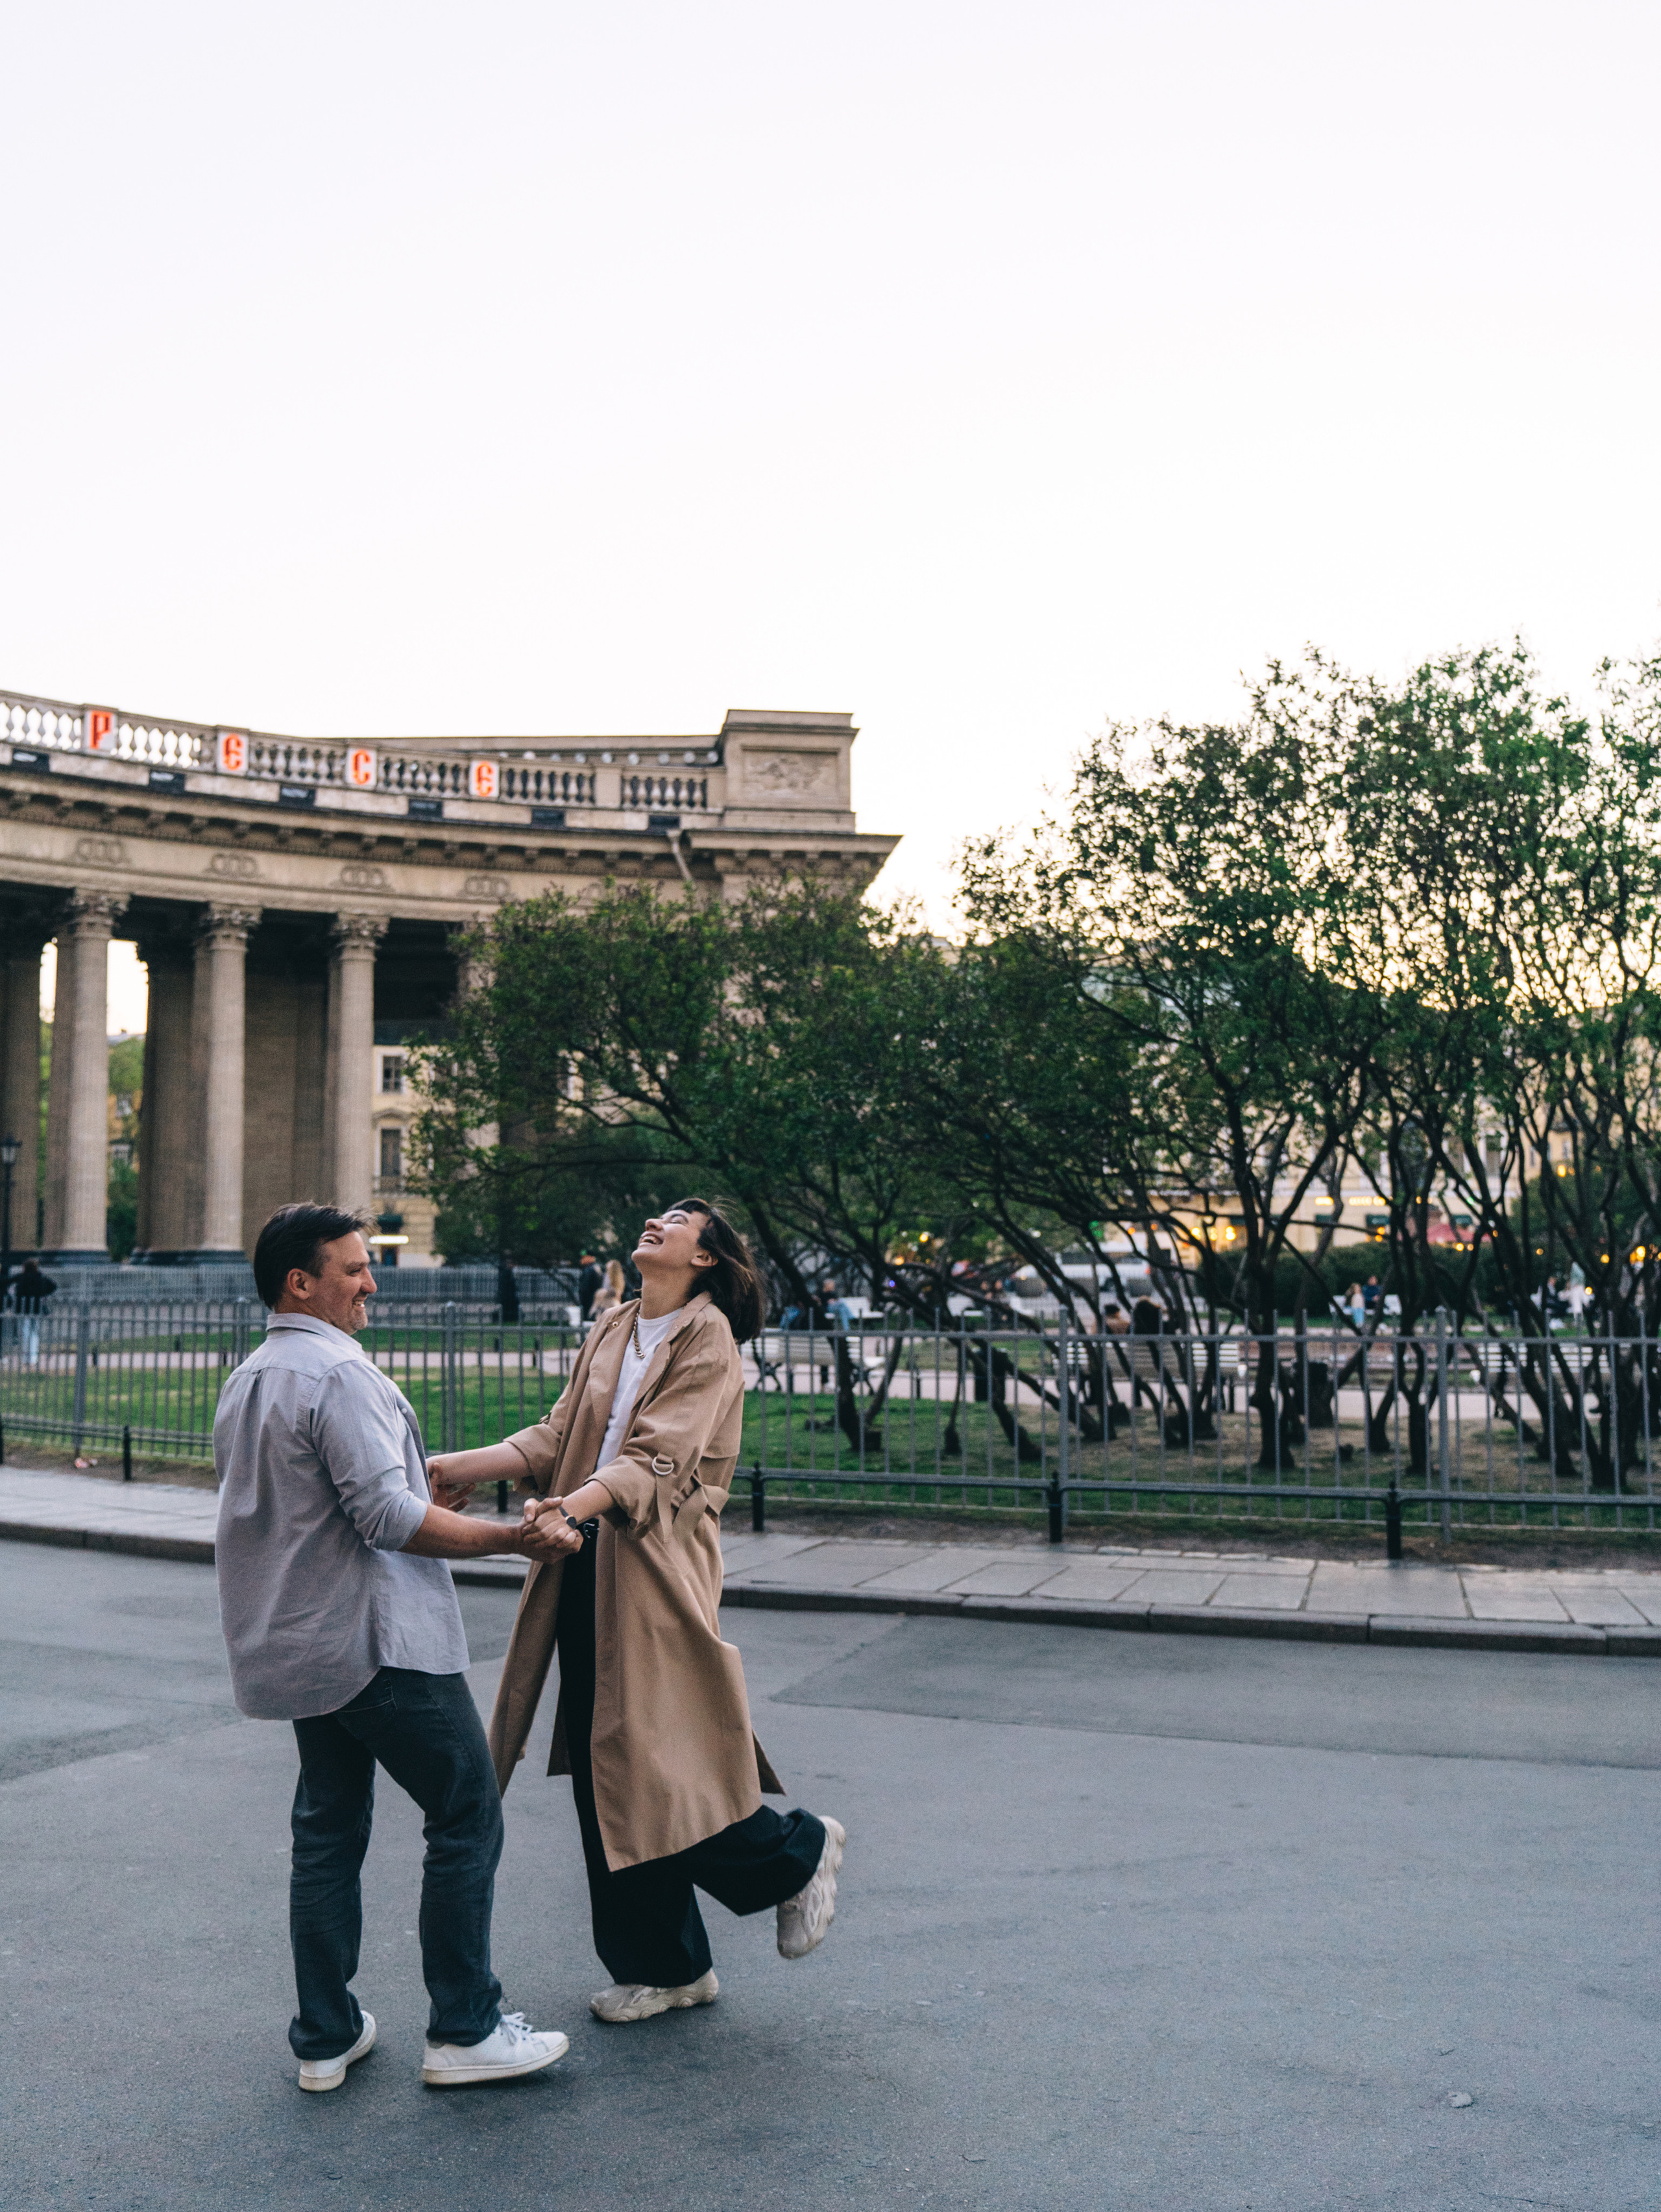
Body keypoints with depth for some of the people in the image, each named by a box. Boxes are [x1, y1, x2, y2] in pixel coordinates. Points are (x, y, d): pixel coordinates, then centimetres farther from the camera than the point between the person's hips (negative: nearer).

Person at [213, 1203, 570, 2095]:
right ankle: (464, 2031, 4)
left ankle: (325, 2038, 21)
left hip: (296, 1646, 9)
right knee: (466, 1819, 0)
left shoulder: (244, 1382, 14)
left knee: (328, 1831, 14)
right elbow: (389, 1517, -23)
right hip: (378, 1642, -9)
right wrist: (513, 1538, -18)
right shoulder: (338, 1372, -17)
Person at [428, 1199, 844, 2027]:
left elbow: (658, 1459, -19)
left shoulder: (708, 1337, -7)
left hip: (656, 1570, -7)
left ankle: (800, 1851, 19)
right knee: (602, 1771, 9)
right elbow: (557, 1436, 11)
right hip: (586, 1565, 7)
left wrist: (574, 1505, -36)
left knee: (650, 1765, -7)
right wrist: (460, 1466, -1)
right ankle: (664, 1966, 23)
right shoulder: (612, 1331, 15)